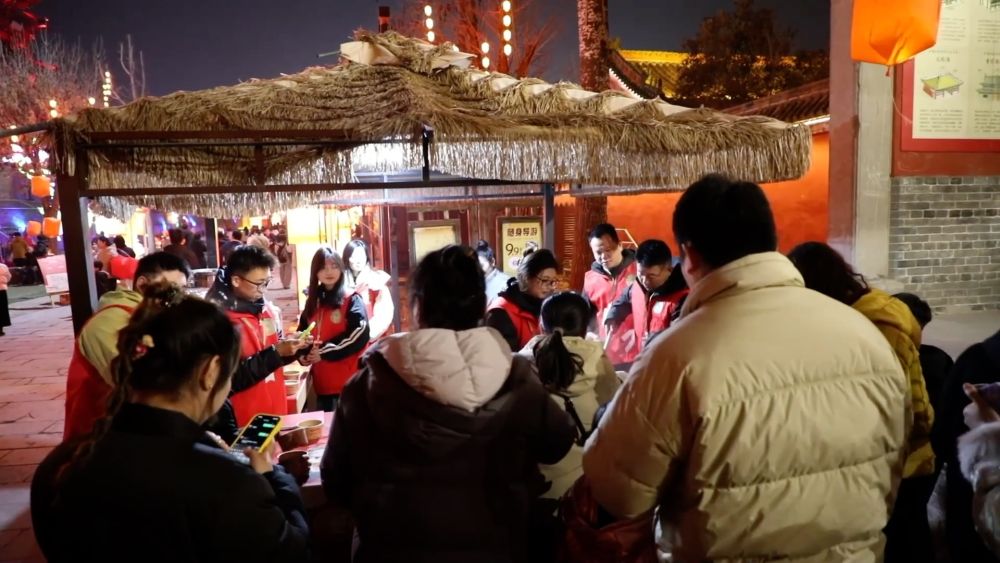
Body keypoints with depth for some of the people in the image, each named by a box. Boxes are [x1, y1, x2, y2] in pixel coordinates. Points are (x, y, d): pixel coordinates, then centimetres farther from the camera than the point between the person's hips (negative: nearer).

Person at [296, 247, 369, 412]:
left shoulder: (352, 300, -5)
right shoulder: (312, 302, 13)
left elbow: (359, 336, -16)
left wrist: (324, 352, -15)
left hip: (349, 381, -5)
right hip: (322, 381, 6)